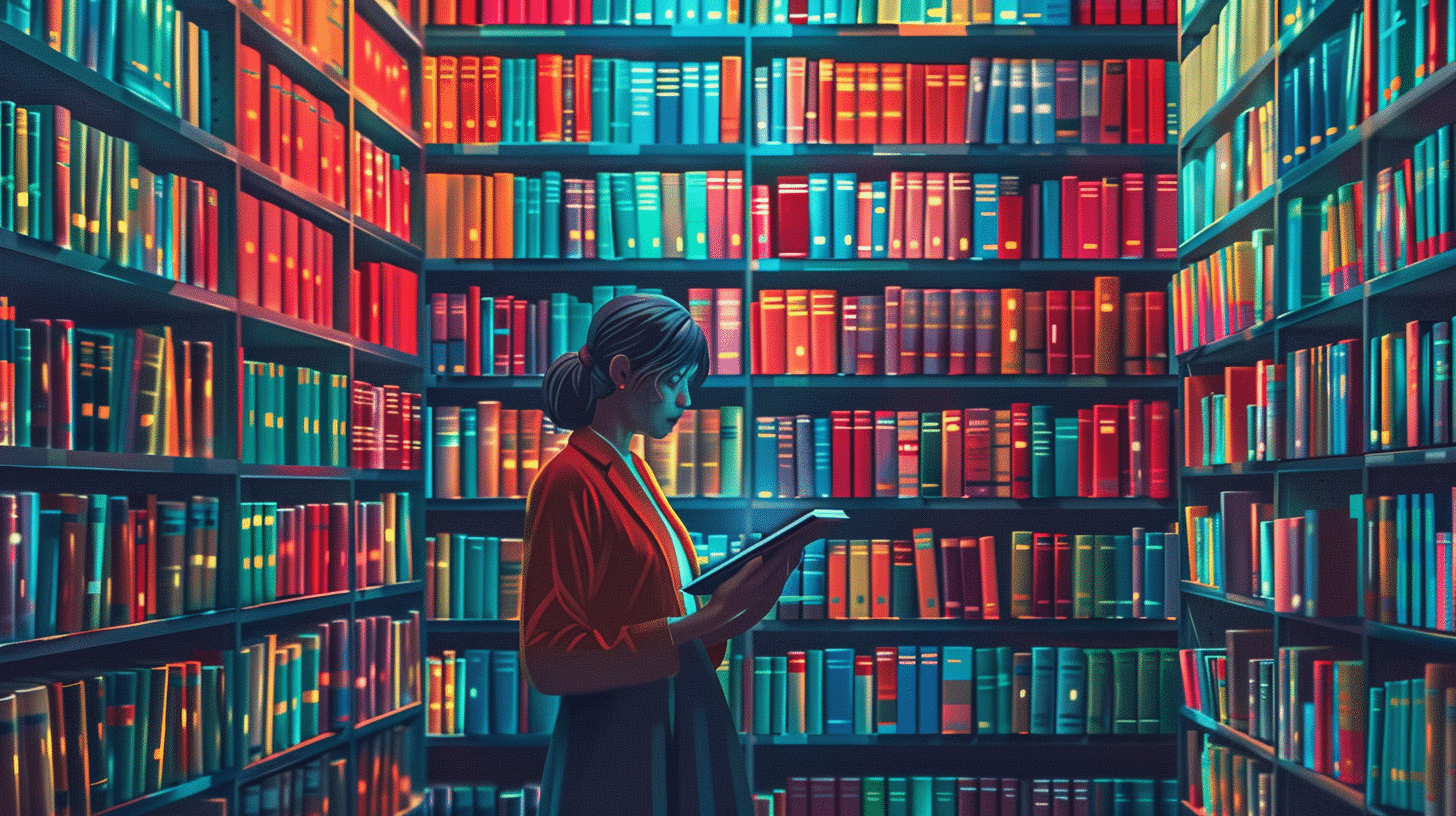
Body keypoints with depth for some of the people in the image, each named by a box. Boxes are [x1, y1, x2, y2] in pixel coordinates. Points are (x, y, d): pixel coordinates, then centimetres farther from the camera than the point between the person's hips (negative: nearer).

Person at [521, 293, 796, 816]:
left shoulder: (635, 475, 11)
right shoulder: (570, 481, -14)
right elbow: (547, 660, -19)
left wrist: (742, 608, -1)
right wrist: (704, 620, -23)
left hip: (685, 734, 8)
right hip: (615, 751, -8)